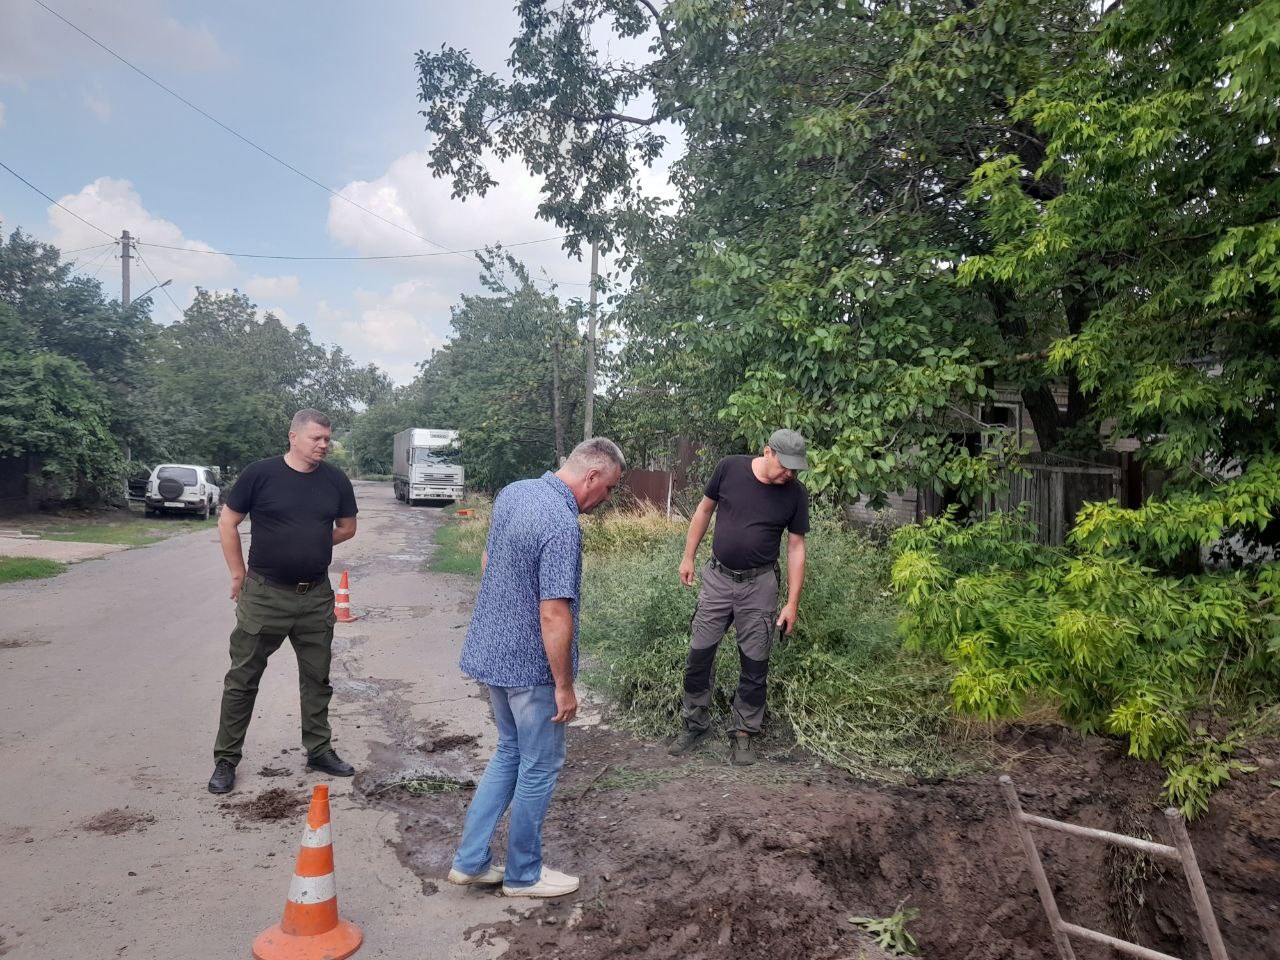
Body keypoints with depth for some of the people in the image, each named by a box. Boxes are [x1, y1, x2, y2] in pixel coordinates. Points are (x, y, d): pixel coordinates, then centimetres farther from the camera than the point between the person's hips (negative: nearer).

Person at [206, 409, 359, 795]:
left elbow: (347, 528, 14)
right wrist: (239, 575, 0)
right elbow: (227, 524, -1)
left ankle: (319, 749, 28)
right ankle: (226, 760, 20)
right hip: (264, 595, -3)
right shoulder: (260, 473, -9)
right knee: (242, 679, 6)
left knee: (317, 677, 14)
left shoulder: (335, 480, 0)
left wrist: (311, 543, 8)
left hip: (316, 597, 3)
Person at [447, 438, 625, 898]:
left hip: (492, 649, 9)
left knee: (509, 752, 23)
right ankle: (523, 874, 27)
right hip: (532, 665, -9)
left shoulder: (511, 493, 2)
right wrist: (564, 686, -17)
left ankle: (470, 859, 28)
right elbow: (554, 614, -27)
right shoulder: (562, 524, -26)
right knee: (539, 767, 10)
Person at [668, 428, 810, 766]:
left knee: (754, 663, 5)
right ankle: (696, 725, 23)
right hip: (718, 577, 1)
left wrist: (792, 603, -5)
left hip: (759, 585, -1)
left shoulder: (795, 494, -8)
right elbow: (704, 510, 6)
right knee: (699, 655, 6)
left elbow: (796, 548, -3)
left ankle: (744, 733, 22)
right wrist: (688, 557, 7)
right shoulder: (729, 468, -9)